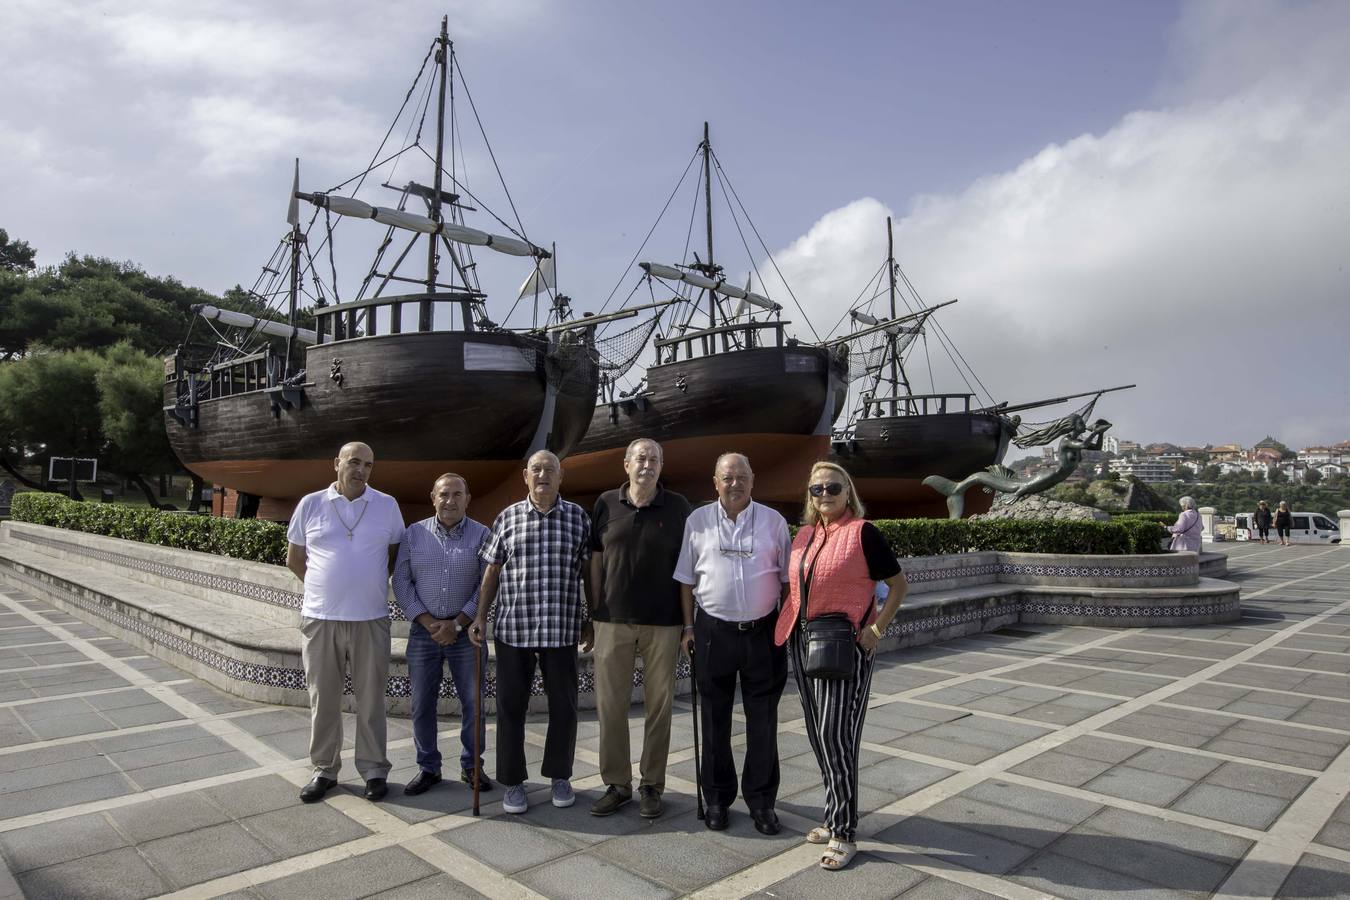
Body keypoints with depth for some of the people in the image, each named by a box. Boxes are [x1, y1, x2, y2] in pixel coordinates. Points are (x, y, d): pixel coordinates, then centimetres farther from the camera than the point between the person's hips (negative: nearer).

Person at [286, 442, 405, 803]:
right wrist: (324, 588, 8)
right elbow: (294, 559, 10)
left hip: (371, 619, 0)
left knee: (371, 697, 6)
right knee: (322, 698, 10)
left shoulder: (387, 506, 1)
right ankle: (324, 770, 24)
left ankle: (373, 769, 18)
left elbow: (396, 553, 12)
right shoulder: (310, 505, 1)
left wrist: (368, 584, 6)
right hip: (320, 619, 1)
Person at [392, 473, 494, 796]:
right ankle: (428, 768, 22)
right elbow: (401, 581, 1)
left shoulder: (481, 535, -1)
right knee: (422, 704, 6)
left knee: (472, 702, 4)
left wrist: (457, 623, -12)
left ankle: (471, 766, 21)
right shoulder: (414, 533, 3)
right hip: (423, 630, 1)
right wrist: (428, 622, -9)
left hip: (466, 631, -1)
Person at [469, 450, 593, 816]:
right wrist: (480, 617, 3)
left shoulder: (579, 518, 3)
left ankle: (560, 775, 29)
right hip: (512, 628, 0)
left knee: (564, 706, 9)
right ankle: (513, 782, 23)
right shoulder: (507, 517, 4)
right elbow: (492, 571, 9)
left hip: (562, 630, 0)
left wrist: (591, 620, 5)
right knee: (511, 707, 7)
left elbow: (588, 572, 6)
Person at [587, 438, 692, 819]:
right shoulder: (607, 503, 3)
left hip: (662, 622, -1)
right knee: (610, 704, 6)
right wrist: (595, 611, 5)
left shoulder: (677, 507, 1)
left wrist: (688, 620, 1)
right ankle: (617, 784, 22)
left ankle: (652, 785, 23)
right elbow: (596, 559, 7)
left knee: (659, 705, 8)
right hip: (613, 620, 1)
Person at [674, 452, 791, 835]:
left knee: (763, 720, 7)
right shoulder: (698, 521, 1)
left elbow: (787, 579, 7)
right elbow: (686, 579, 5)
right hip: (713, 631, 0)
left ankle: (761, 800, 23)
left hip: (762, 632, 0)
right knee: (715, 719, 11)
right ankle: (717, 798, 26)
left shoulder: (774, 522, 2)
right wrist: (688, 626, 1)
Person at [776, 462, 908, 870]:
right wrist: (790, 628, 9)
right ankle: (837, 816, 30)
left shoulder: (862, 532, -9)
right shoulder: (804, 534, 10)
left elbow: (899, 584, -6)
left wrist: (878, 628, -13)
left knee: (836, 736, -5)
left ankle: (844, 834, 9)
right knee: (818, 735, 14)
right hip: (803, 642, 7)